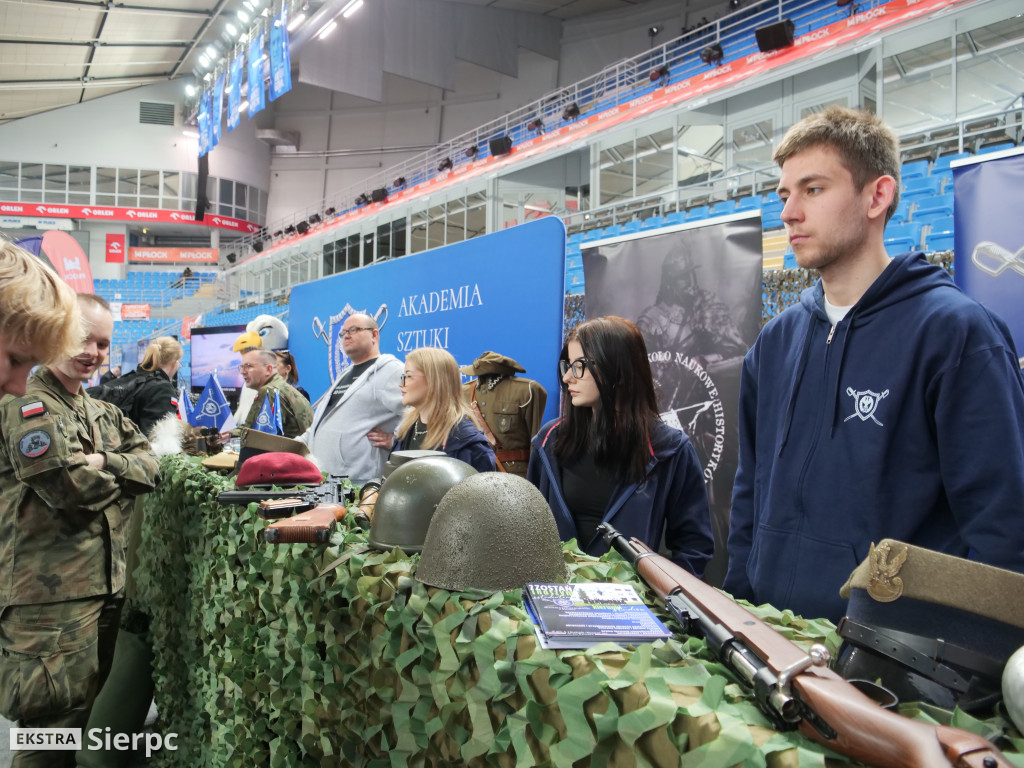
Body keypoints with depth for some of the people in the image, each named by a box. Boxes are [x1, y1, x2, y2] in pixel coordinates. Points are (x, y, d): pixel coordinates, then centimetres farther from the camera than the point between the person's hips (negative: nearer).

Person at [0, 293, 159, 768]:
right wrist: (121, 473, -3)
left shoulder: (102, 413, 17)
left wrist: (103, 462, -12)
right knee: (55, 728, -2)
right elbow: (73, 489, -22)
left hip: (106, 582, 8)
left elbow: (149, 466, 5)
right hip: (51, 589, -8)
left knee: (95, 709, 19)